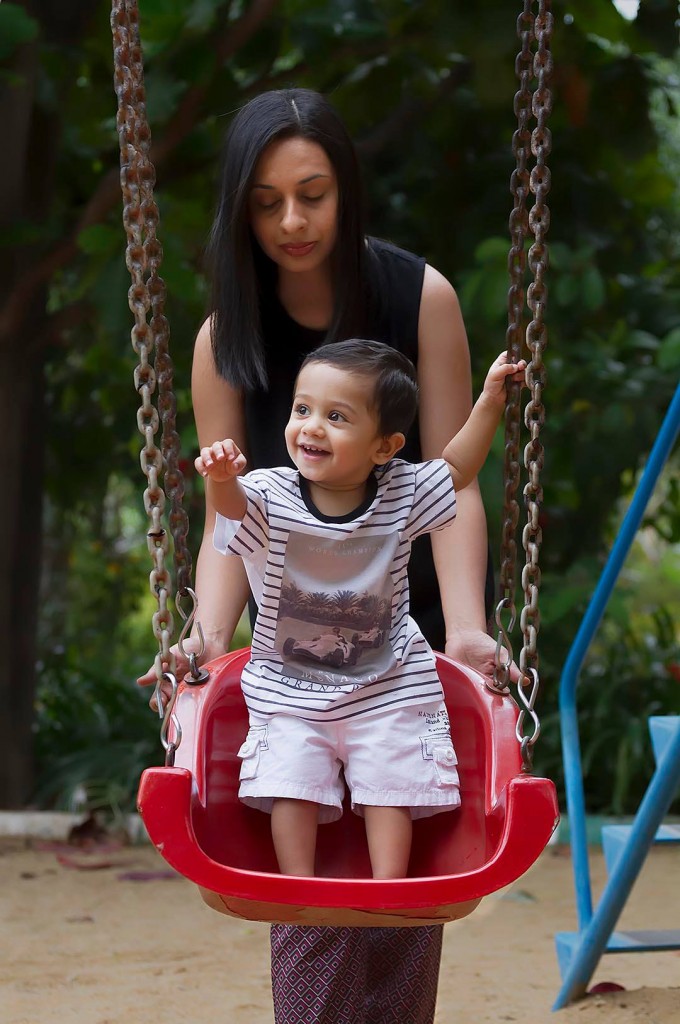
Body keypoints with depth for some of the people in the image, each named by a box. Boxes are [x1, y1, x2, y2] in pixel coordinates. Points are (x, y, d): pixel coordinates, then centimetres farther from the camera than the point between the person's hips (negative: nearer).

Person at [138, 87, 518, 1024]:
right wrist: (209, 636, -30)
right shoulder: (226, 341, -8)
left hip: (418, 615, -1)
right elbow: (228, 515, -13)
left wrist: (466, 629, -27)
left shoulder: (420, 297, -12)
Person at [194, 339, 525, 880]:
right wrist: (221, 478, -57)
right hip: (288, 687, 0)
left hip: (387, 684, 1)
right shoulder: (270, 496, -13)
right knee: (291, 780, -10)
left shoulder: (401, 493, -5)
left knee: (390, 780, -5)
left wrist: (490, 401, 3)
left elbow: (456, 469, 12)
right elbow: (232, 507, -34)